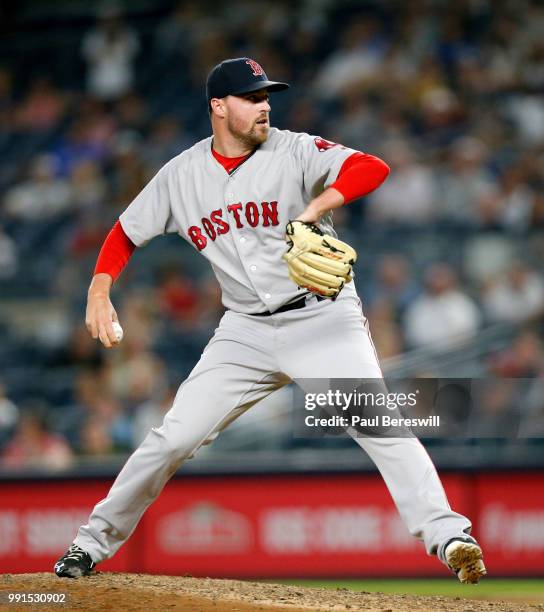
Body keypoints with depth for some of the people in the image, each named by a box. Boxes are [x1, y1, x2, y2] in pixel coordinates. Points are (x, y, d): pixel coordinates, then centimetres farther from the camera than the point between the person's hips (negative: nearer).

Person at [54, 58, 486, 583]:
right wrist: (99, 291, -5)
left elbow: (372, 168, -21)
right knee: (173, 437, -2)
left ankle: (447, 536, -19)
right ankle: (94, 541, 12)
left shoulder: (293, 152, -8)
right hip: (246, 331, 3)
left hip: (323, 318, -3)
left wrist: (314, 209, -36)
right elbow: (126, 233, 12)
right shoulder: (181, 175, 3)